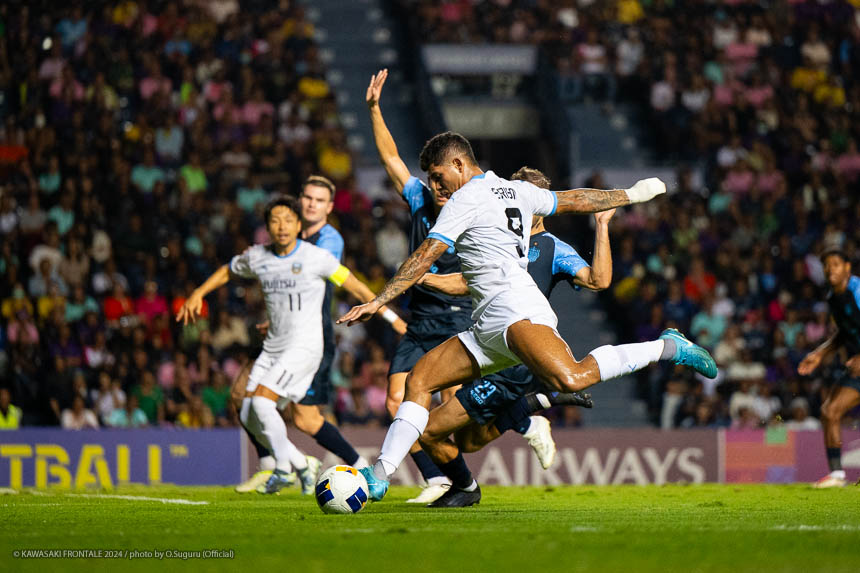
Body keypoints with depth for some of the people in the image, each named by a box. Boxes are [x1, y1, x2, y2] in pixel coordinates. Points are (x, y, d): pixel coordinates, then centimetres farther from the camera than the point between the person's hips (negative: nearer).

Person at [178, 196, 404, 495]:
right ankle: (302, 464, 17)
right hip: (273, 347, 6)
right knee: (248, 416, 1)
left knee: (261, 401, -21)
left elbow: (354, 285, -2)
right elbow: (228, 271, 26)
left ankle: (284, 468, -3)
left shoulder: (315, 257, -9)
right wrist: (198, 294, 16)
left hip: (304, 346, -6)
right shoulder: (257, 257, 5)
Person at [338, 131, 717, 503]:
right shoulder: (517, 191, 23)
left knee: (570, 379, -31)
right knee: (419, 380, 4)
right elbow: (575, 200, 33)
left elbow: (424, 258, -6)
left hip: (513, 309, -11)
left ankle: (666, 348, -16)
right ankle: (379, 475, -3)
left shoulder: (466, 198, -1)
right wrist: (630, 195, 48)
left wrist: (378, 302, -5)